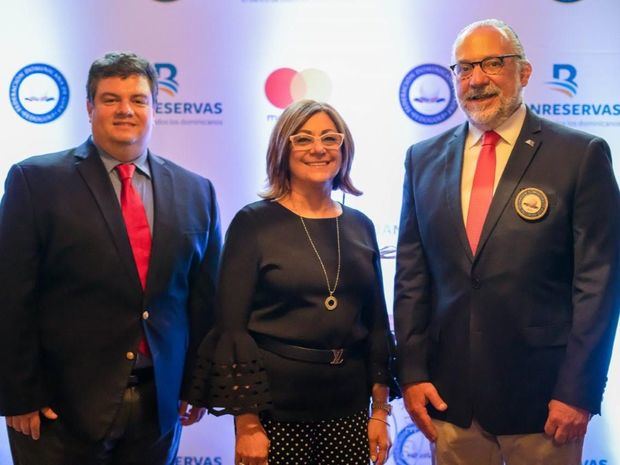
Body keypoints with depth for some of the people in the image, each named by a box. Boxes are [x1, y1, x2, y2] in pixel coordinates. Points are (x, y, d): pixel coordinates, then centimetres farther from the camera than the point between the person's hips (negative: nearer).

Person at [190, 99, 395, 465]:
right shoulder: (254, 223, -6)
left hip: (348, 410, 4)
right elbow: (231, 326, -8)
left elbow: (377, 323, 9)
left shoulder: (360, 227, 6)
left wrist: (380, 411, 6)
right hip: (274, 409, -3)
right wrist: (247, 424, -12)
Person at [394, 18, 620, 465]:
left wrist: (578, 391, -9)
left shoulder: (581, 155, -5)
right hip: (448, 393, 3)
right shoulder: (424, 159, 7)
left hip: (542, 395, -3)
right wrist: (412, 372, 2)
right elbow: (411, 275, 8)